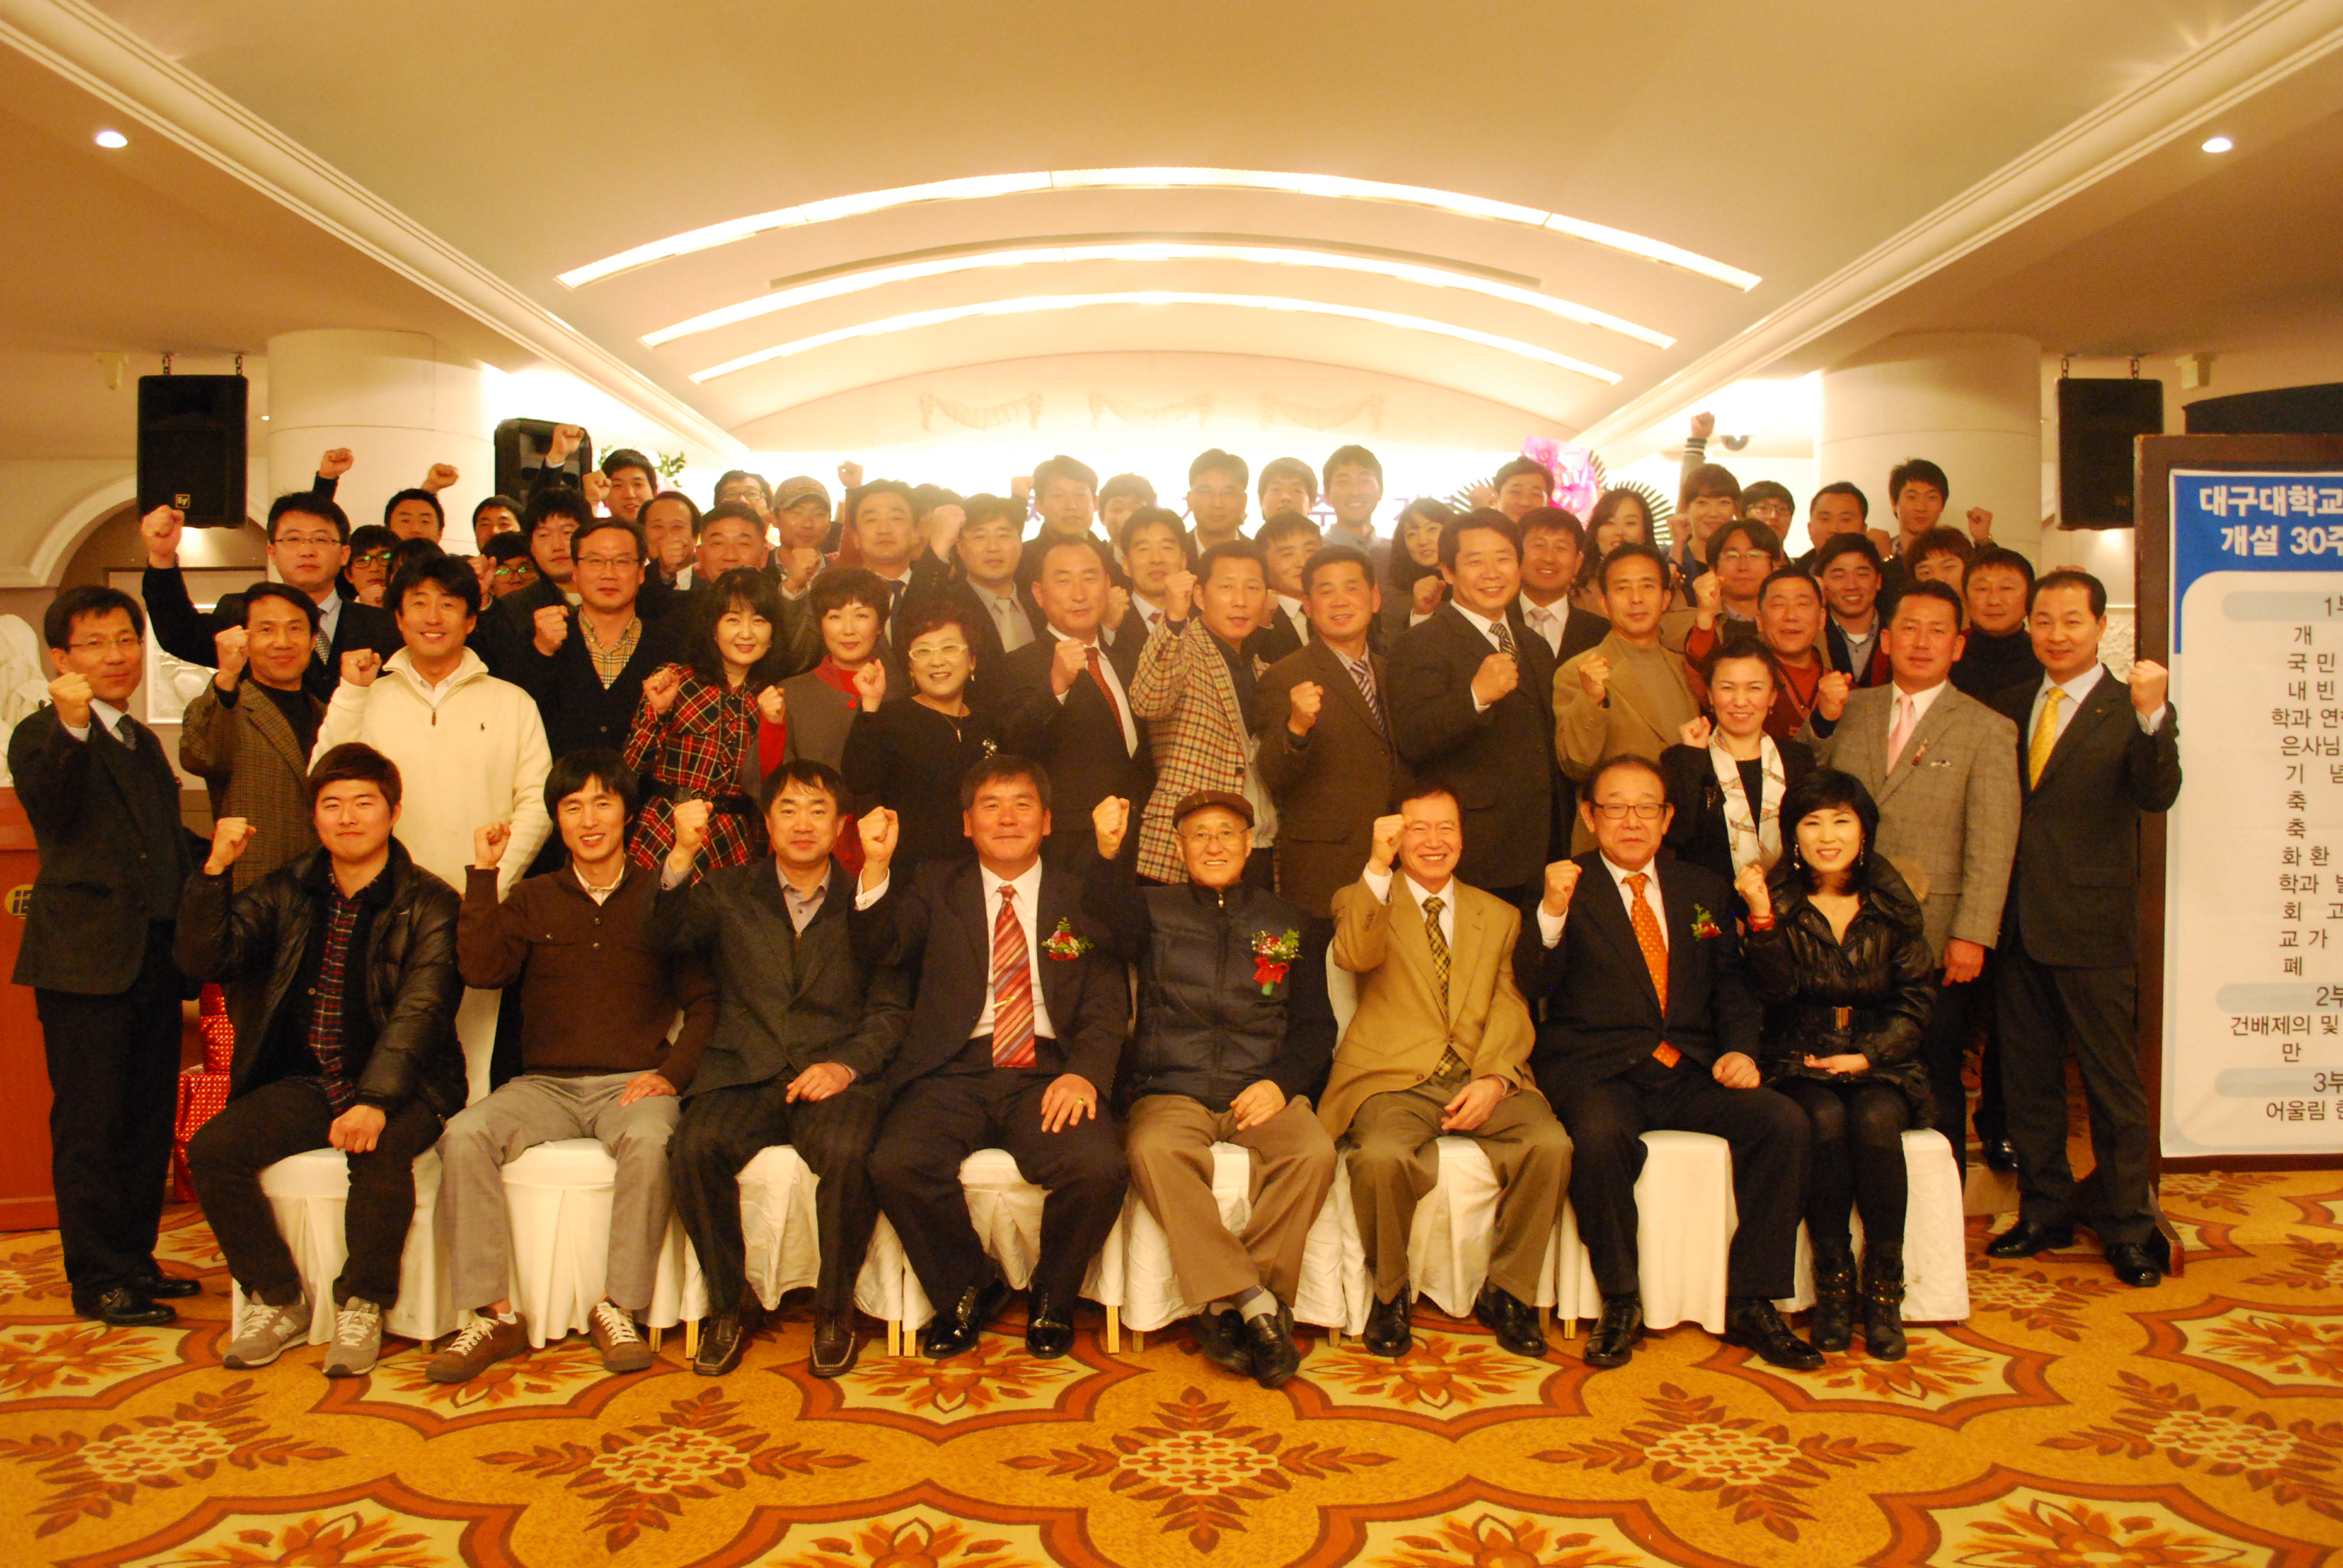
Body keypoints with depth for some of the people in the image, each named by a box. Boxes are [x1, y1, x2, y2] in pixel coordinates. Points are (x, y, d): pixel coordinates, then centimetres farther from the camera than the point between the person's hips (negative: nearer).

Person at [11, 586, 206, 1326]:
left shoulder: (142, 740, 19)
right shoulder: (42, 734, -5)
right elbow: (49, 809, -27)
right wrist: (72, 725, -39)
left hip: (154, 954, 8)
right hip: (85, 957, -7)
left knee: (148, 1120, 14)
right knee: (89, 1125, -1)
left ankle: (135, 1259, 26)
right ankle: (98, 1278, 8)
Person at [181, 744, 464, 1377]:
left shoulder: (429, 903, -4)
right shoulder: (287, 892, 12)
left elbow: (420, 1009, -16)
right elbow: (202, 960, 4)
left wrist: (376, 1101, -30)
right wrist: (215, 869, -9)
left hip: (401, 1085, -5)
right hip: (306, 1083, 5)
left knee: (380, 1153, -34)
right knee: (212, 1149, -18)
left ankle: (362, 1305, -11)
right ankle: (278, 1301, 1)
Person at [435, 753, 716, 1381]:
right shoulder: (532, 900, 15)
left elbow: (703, 1000, 5)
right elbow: (482, 970, -3)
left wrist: (673, 1074, -10)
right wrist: (484, 874, -2)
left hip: (632, 1084, -2)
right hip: (544, 1085, 3)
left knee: (649, 1140, -35)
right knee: (464, 1135, -26)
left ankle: (616, 1308, -22)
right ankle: (495, 1314, -19)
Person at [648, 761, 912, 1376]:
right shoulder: (727, 892, 17)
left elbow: (891, 1012, 5)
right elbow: (662, 936, -2)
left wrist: (846, 1065, -13)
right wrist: (683, 856, -17)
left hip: (834, 1076, -1)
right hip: (744, 1072, 2)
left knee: (846, 1153, -32)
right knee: (695, 1147, -28)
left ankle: (834, 1309, -9)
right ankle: (729, 1304, -6)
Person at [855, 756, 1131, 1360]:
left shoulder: (1082, 896, 15)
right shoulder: (936, 888, 18)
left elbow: (1107, 1000, 5)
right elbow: (878, 949, 3)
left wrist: (1085, 1072, -13)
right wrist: (876, 867, -14)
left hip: (1048, 1075, 0)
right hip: (955, 1072, 1)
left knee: (1098, 1168, -29)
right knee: (898, 1163, -28)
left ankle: (1050, 1298, 3)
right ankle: (966, 1292, 2)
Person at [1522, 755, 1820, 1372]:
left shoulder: (1704, 890, 18)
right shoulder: (1565, 888, 5)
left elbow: (1731, 985, 17)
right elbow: (1532, 984, -7)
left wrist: (1740, 1049, -2)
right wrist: (1552, 911, -23)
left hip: (1689, 1072, 4)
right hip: (1595, 1071, -4)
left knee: (1784, 1124, -21)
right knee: (1600, 1135, -35)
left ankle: (1750, 1304, -7)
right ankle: (1620, 1303, -13)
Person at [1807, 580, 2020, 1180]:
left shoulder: (1987, 730, 1)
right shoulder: (1849, 711, 12)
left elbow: (1992, 843, -5)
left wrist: (1972, 935, -13)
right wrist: (1822, 721, 1)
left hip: (1934, 939, -3)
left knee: (1935, 1084, 6)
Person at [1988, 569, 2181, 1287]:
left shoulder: (2132, 710, -5)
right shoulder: (2008, 708, 11)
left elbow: (2157, 795, -21)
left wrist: (2152, 715, -36)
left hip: (2091, 926, -5)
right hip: (2017, 923, 5)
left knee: (2113, 1079, 5)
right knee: (2027, 1077, 14)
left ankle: (2129, 1226, 18)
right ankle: (2044, 1211, 28)